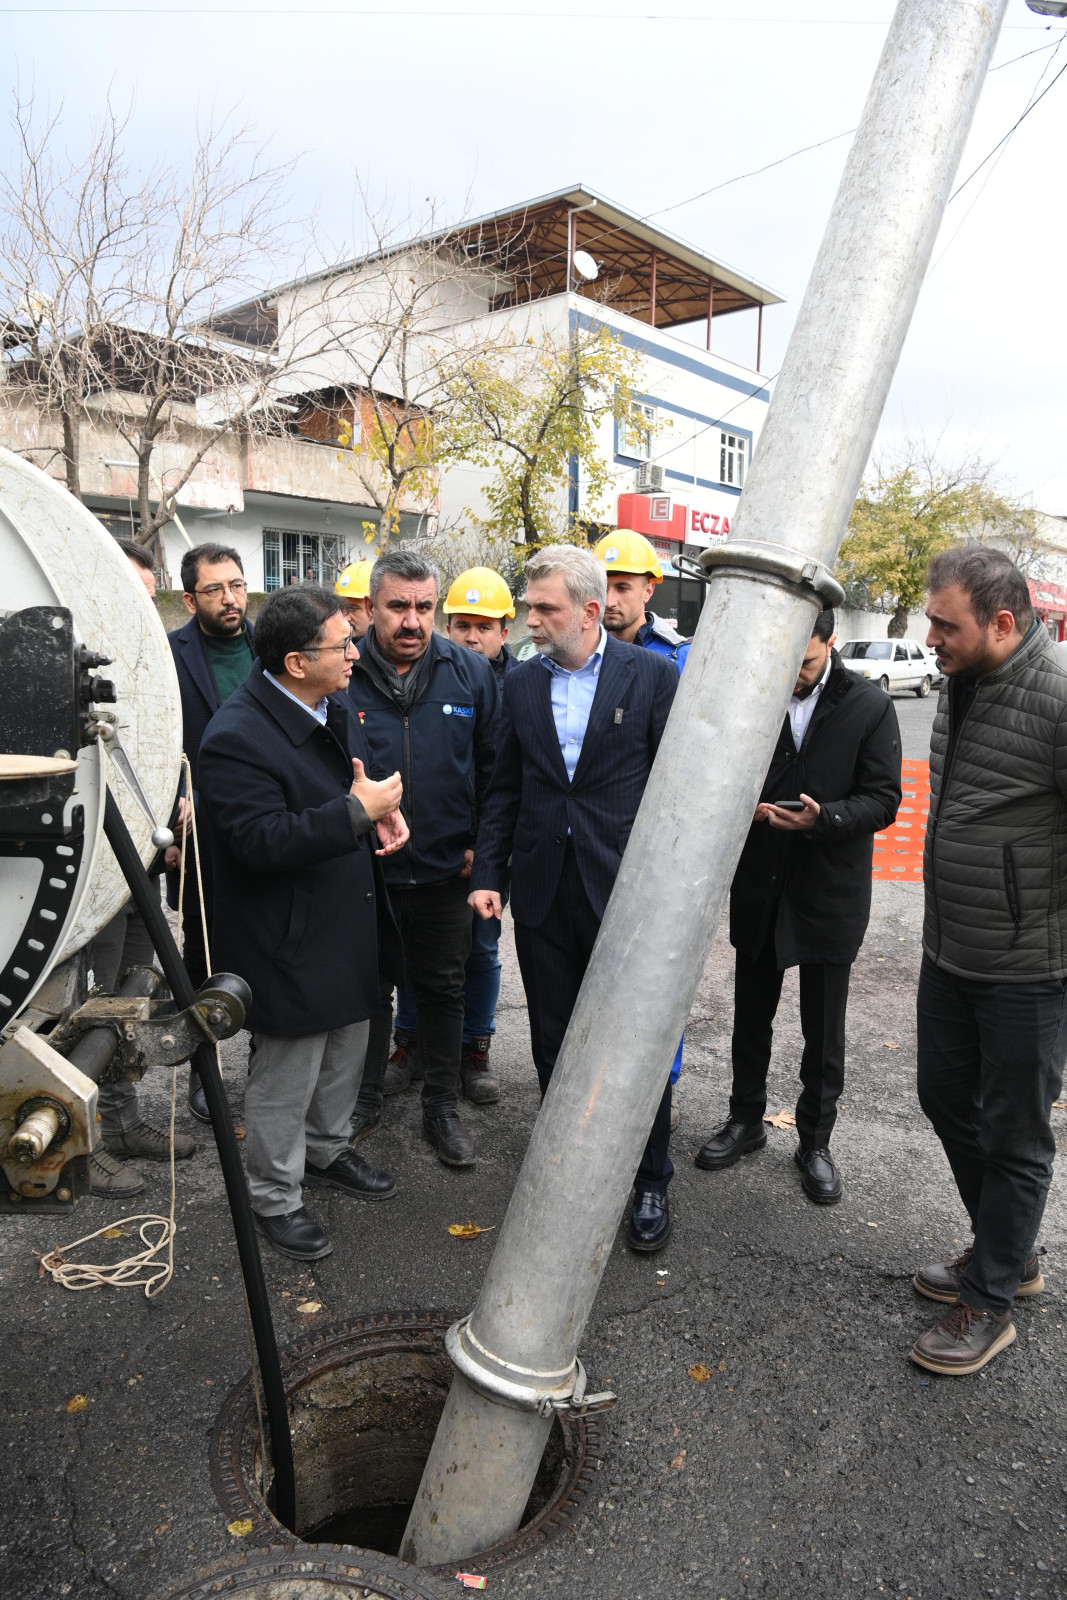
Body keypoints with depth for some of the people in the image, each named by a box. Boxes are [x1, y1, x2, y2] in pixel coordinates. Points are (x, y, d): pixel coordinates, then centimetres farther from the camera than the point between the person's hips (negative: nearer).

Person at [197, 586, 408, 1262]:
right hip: (289, 943, -9)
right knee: (286, 1077, 9)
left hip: (350, 926, 9)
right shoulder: (237, 738, -25)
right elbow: (264, 841, -31)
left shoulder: (338, 704, 4)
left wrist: (383, 811, -1)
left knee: (346, 1053, 24)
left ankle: (326, 1151, 48)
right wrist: (357, 812, -30)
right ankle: (274, 1196, 31)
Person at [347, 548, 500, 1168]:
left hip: (447, 867, 1)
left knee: (443, 989, 15)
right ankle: (365, 1101, 36)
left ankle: (443, 1107, 32)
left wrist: (480, 844, -2)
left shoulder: (471, 671, -3)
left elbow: (493, 767, 2)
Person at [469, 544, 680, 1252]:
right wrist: (489, 875, 4)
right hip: (543, 890, 4)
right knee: (553, 1042, 14)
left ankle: (651, 1182, 26)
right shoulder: (521, 683, 7)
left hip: (623, 888, -3)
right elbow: (505, 790, 11)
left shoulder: (654, 674, -4)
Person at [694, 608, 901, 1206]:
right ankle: (746, 1120, 37)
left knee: (825, 1031, 10)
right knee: (751, 1016, 17)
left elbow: (882, 799, -8)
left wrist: (824, 818, -26)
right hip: (759, 887, 2)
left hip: (831, 893, -2)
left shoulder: (869, 706, -7)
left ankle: (816, 1141, 29)